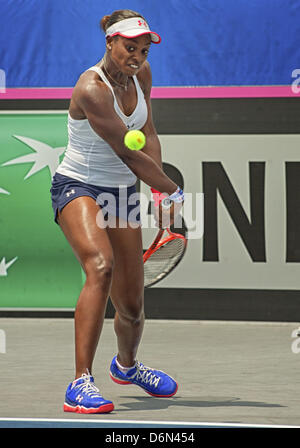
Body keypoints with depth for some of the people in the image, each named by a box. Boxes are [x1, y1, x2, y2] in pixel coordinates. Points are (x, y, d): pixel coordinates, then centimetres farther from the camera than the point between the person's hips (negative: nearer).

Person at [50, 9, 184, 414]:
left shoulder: (141, 74, 1)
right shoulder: (92, 89, -24)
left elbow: (148, 136, 7)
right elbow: (127, 152, -21)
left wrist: (159, 194, -7)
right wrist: (174, 191, -12)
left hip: (121, 192, 7)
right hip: (77, 186, -7)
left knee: (131, 305, 6)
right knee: (101, 266, -34)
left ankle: (126, 364, 41)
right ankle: (81, 383, -38)